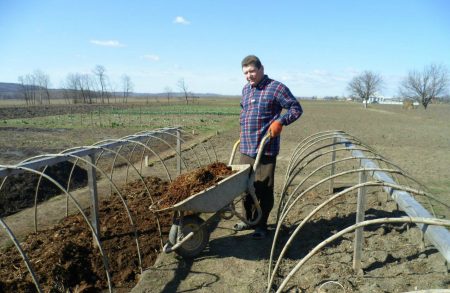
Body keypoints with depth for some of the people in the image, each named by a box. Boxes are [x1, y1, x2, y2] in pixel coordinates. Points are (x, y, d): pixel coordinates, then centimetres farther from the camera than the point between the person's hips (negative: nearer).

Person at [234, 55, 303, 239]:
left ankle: (261, 225, 15)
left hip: (266, 150, -6)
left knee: (264, 189, 1)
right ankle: (248, 219, 29)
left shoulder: (276, 88, -5)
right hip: (246, 148, 7)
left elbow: (296, 108, -4)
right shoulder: (246, 89, 16)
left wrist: (280, 121, -18)